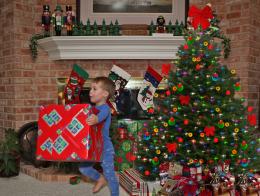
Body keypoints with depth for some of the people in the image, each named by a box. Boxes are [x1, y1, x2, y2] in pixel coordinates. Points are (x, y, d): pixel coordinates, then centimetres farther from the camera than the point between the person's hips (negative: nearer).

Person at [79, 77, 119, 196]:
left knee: (110, 175, 2)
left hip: (105, 148, -8)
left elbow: (102, 115, -41)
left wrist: (96, 119, -62)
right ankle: (100, 179, 37)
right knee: (83, 168, 14)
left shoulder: (105, 108, -18)